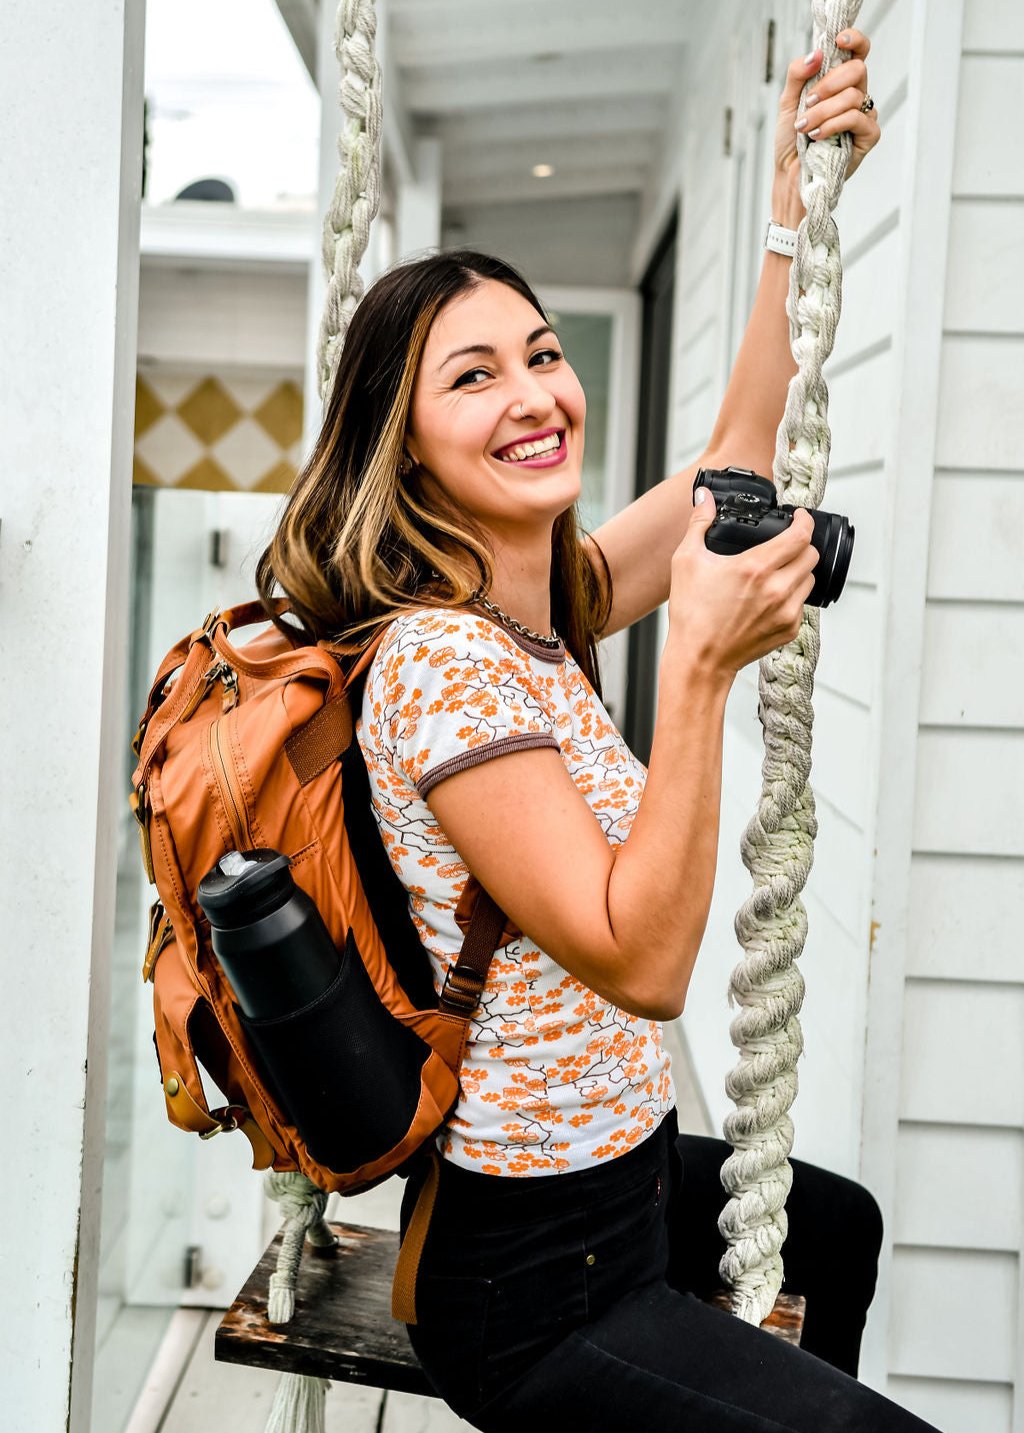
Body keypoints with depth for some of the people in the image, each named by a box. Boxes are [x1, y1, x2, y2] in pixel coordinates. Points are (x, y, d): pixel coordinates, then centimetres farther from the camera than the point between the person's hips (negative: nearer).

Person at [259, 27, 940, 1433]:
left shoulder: (543, 611, 1)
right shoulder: (443, 662, -26)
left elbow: (728, 463, 11)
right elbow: (643, 963, -27)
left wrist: (800, 203, 8)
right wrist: (699, 665, -32)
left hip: (616, 1168, 10)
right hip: (539, 1290, -10)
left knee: (838, 1220, 34)